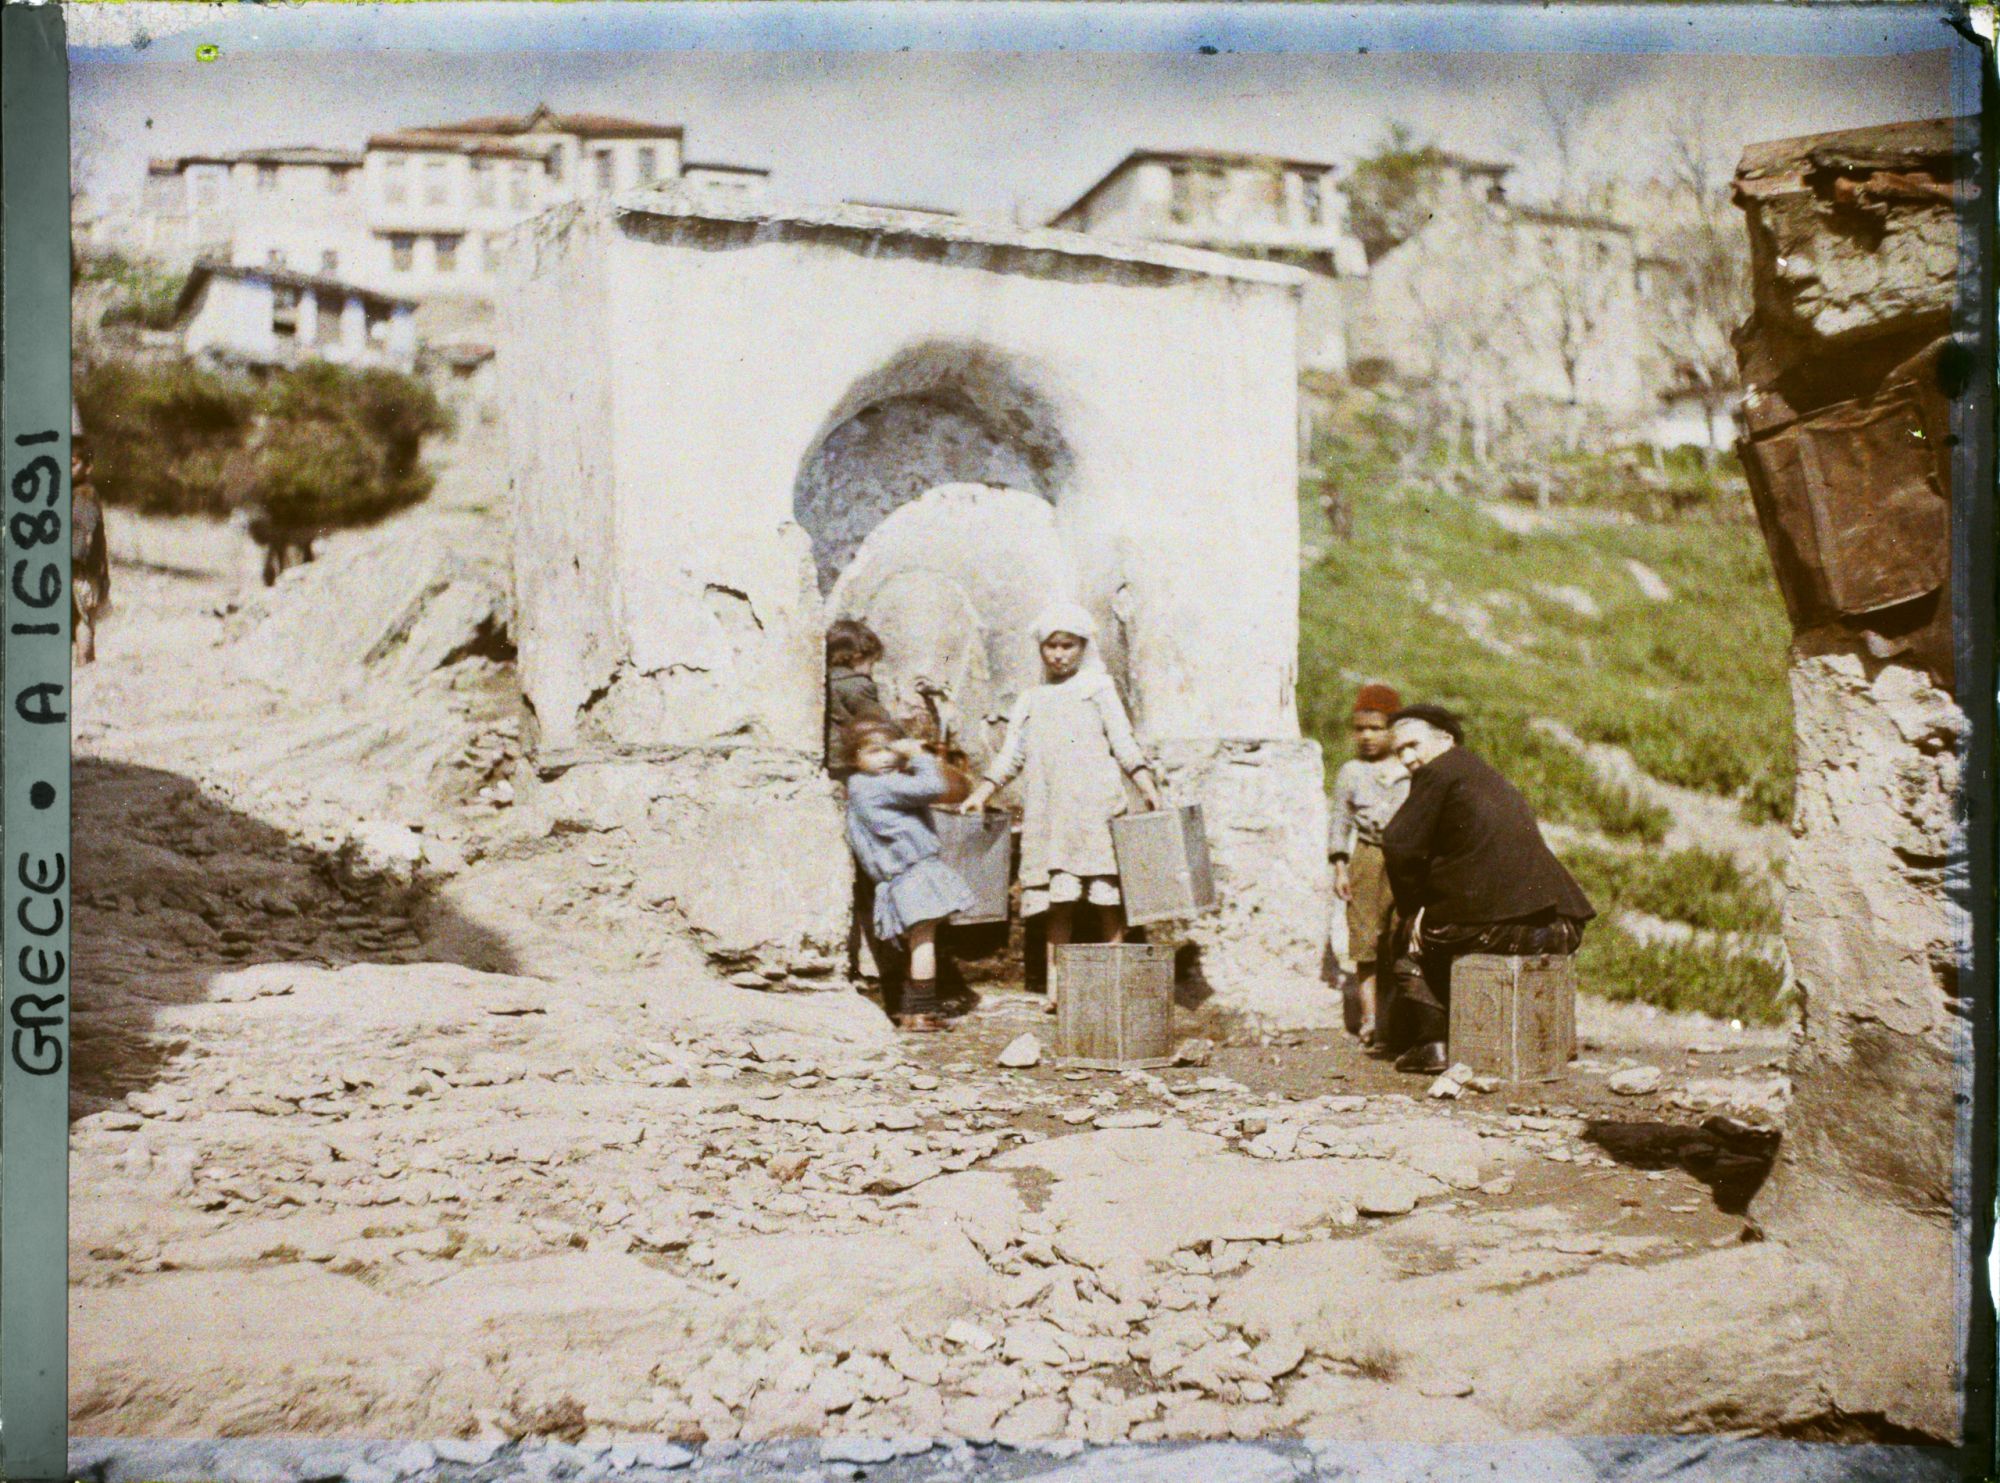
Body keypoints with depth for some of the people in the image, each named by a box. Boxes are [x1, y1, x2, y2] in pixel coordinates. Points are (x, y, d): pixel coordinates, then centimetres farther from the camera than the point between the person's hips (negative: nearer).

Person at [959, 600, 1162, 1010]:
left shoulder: (1098, 688, 13)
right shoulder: (1031, 699, 22)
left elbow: (1124, 745, 6)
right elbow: (1011, 756, 19)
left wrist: (1148, 787, -7)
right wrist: (982, 793, 6)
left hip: (1094, 805, -3)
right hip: (1047, 813, 3)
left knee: (1107, 895, -6)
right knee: (1055, 899, -3)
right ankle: (1056, 988, -4)